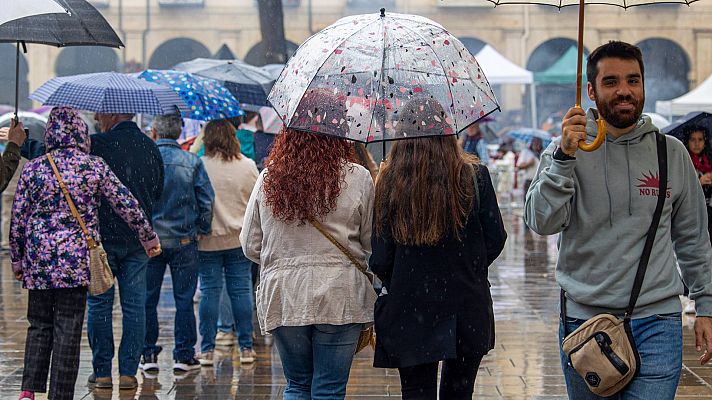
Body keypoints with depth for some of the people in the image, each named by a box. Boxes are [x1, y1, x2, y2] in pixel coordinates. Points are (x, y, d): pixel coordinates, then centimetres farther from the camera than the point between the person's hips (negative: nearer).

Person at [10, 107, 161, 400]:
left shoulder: (33, 169, 1)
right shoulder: (95, 167, -1)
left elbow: (18, 217, 3)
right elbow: (126, 204, 3)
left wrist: (16, 258, 14)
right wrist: (148, 236, 16)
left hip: (38, 259, 2)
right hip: (77, 260, -1)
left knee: (39, 325, 13)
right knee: (68, 329, 2)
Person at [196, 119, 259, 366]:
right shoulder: (248, 166, -1)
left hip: (208, 240, -2)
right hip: (240, 238, 2)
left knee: (209, 292, 3)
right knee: (241, 290, 7)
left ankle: (207, 349, 6)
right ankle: (246, 347, 10)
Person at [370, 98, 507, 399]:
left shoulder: (389, 183, -9)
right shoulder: (474, 176, -7)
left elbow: (380, 260, -7)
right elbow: (495, 239, -1)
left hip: (409, 315, -1)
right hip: (468, 311, 1)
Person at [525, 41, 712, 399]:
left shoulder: (672, 153, 7)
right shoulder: (567, 148, 1)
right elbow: (541, 222, -12)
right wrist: (565, 157, -21)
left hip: (656, 322, 0)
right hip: (583, 316, 0)